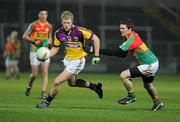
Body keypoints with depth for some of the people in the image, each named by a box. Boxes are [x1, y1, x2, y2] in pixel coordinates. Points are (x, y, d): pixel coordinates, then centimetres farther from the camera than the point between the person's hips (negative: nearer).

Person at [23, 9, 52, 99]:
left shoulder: (49, 26, 7)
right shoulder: (34, 25, -4)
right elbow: (25, 36, -1)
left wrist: (49, 41, 0)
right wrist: (34, 41, -14)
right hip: (35, 52, -3)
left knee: (45, 72, -11)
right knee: (34, 74, 0)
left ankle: (43, 93, -10)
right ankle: (29, 86, 31)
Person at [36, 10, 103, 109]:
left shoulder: (79, 31, -25)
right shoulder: (58, 33, -10)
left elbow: (96, 39, -17)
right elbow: (55, 48, 3)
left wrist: (96, 56, -17)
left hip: (77, 61, -7)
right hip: (67, 59, 7)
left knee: (57, 82, -11)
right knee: (72, 83, 27)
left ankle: (46, 102, 10)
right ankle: (95, 87, 45)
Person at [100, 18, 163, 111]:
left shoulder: (132, 40, -24)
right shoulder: (133, 35, 5)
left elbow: (116, 51, -29)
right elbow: (122, 54, 8)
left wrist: (98, 50, -30)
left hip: (149, 65, -10)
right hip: (153, 62, 10)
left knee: (123, 75, -17)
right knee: (147, 84, 33)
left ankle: (131, 96, 1)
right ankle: (157, 103, 52)